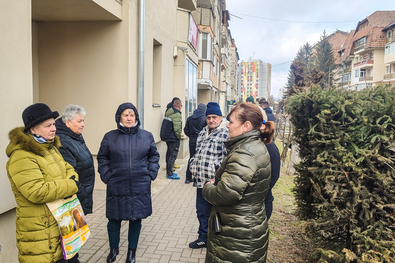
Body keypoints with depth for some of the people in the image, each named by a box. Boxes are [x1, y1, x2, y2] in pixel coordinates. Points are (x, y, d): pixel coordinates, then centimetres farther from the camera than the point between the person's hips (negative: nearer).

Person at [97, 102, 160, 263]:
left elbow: (154, 157, 10)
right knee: (114, 218, 11)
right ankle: (114, 249, 37)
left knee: (136, 218, 11)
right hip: (116, 188, 0)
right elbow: (102, 159, 6)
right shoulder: (110, 137, 0)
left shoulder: (146, 136, 3)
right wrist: (106, 176, -3)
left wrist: (151, 174, 0)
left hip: (140, 187, 1)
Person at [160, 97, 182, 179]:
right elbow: (177, 128, -24)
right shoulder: (176, 114, -18)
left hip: (167, 137, 9)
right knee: (173, 155, -3)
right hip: (173, 138, -9)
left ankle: (168, 171, 27)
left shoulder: (168, 112, 10)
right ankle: (170, 174, 1)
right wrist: (179, 137, -12)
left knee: (169, 154, 17)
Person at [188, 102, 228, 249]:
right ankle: (203, 238, 36)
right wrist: (193, 167, 16)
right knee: (202, 212, 19)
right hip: (201, 181, 8)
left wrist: (217, 171, -21)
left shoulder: (226, 133, -12)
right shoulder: (203, 133, 14)